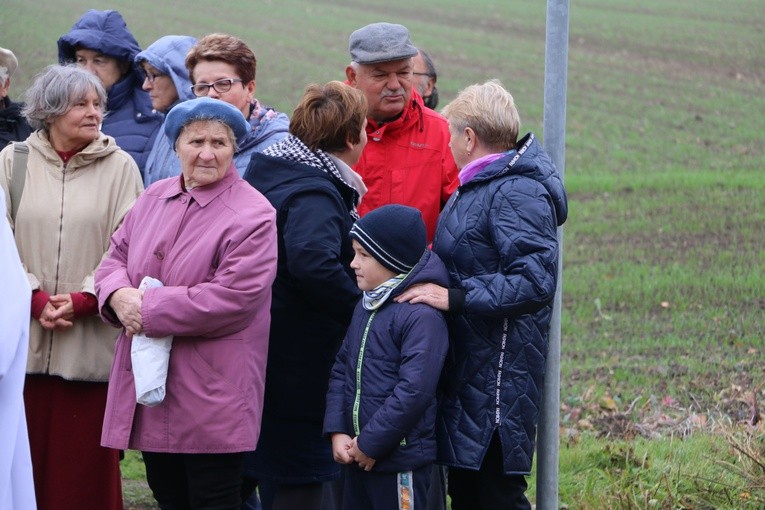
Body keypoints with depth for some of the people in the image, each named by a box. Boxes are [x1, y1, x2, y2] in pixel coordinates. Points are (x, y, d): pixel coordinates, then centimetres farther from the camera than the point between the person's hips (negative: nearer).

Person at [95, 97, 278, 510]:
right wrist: (119, 296, -10)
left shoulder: (252, 216, -11)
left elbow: (232, 298, -20)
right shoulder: (154, 198, 12)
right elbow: (116, 256, 15)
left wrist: (149, 310, -18)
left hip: (211, 395, -7)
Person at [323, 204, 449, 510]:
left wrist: (372, 443, -18)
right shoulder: (365, 307, 12)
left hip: (400, 459, -9)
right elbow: (341, 369, 13)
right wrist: (337, 432, 1)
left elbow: (415, 390, -24)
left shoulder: (422, 315, -18)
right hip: (358, 454, 9)